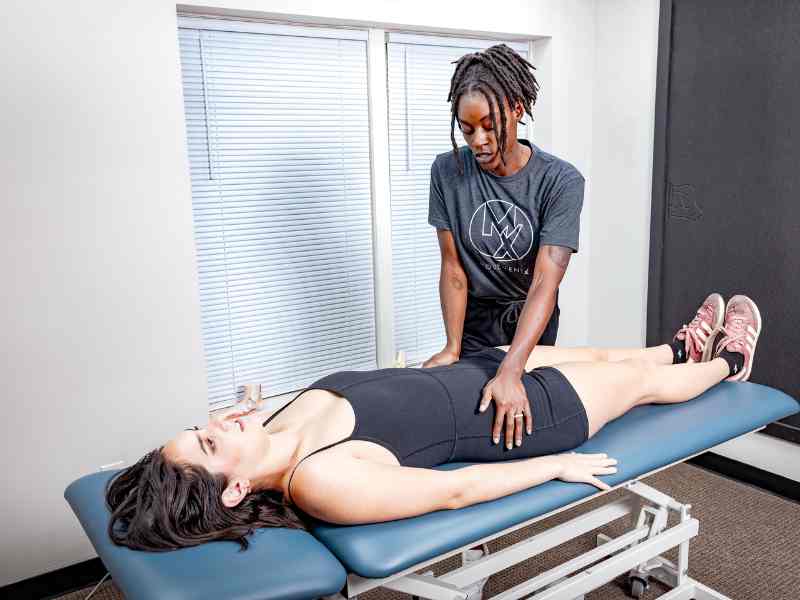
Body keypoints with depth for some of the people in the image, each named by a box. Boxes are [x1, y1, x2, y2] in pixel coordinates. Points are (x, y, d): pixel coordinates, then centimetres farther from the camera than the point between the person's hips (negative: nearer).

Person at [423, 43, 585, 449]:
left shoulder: (560, 182, -22)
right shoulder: (448, 171, -15)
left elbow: (545, 281, -31)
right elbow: (453, 267, -13)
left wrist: (510, 371, -43)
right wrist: (452, 347, -24)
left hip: (531, 322, -1)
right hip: (474, 319, 1)